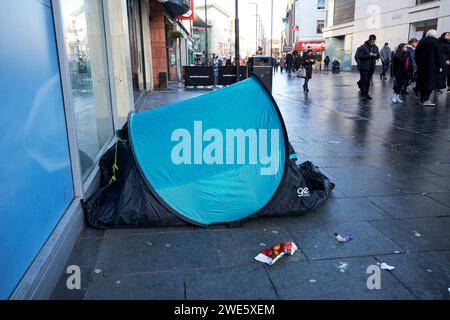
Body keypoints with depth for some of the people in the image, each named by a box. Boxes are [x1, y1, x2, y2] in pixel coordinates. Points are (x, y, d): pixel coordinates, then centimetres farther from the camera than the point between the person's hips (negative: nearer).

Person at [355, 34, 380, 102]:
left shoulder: (375, 47, 9)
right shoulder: (363, 47, -10)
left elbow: (378, 56, 13)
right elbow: (360, 56, -14)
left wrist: (376, 55, -10)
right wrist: (369, 55, -22)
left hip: (371, 67, 6)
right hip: (364, 67, -6)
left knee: (368, 81, 11)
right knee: (364, 80, -9)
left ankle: (366, 94, 19)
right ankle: (363, 95, -7)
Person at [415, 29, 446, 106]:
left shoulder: (421, 42, 12)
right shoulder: (436, 42, -5)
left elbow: (416, 55, 15)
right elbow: (439, 55, -8)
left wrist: (418, 64, 19)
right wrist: (441, 65, -4)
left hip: (421, 66, 6)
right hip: (432, 66, -6)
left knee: (422, 82, 9)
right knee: (430, 82, -2)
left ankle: (422, 99, 13)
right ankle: (425, 100, -7)